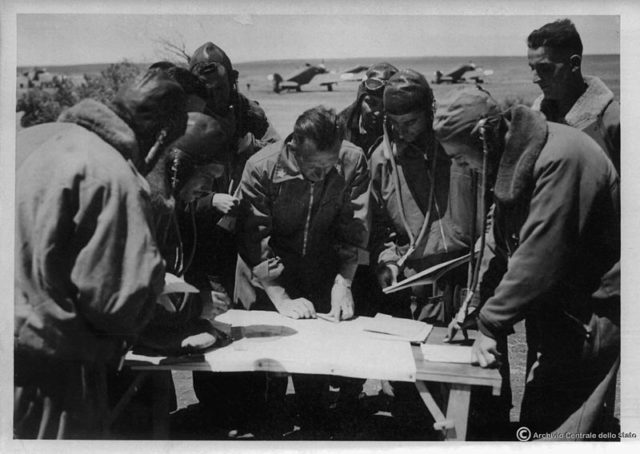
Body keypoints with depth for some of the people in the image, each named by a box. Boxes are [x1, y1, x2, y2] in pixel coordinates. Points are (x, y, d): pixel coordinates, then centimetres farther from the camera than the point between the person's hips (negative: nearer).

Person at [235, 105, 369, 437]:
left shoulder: (353, 162, -14)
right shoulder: (262, 167, -21)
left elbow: (354, 230, -11)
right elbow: (254, 241, -20)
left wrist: (343, 283, -20)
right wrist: (281, 298, -25)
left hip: (324, 275, 2)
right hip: (270, 281, -1)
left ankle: (316, 424, 22)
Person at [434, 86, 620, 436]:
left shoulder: (561, 158, -26)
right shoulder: (513, 159, 4)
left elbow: (539, 259, -27)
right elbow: (508, 246, 11)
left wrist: (491, 325, -19)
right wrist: (479, 300, 2)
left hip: (589, 320, -9)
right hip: (555, 311, 9)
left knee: (561, 429, -1)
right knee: (535, 421, 16)